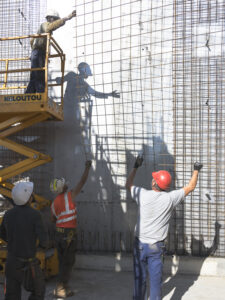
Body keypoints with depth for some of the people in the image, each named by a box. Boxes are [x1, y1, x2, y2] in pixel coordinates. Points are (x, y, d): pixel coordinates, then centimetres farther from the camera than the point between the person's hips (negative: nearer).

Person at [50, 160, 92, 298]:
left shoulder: (54, 203, 7)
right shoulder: (70, 195, -10)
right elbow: (82, 182, -7)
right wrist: (87, 167, 2)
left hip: (58, 233, 6)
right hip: (69, 233, -6)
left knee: (62, 261, 15)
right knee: (68, 262, 1)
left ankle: (63, 286, 21)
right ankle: (61, 289, 3)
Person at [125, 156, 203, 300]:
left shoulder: (143, 194, -10)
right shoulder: (170, 198, -11)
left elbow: (128, 184, 11)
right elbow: (191, 187, 3)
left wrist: (136, 166, 18)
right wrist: (196, 170, 17)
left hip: (140, 244, 1)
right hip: (157, 247, -1)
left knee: (140, 278, 13)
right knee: (156, 280, 9)